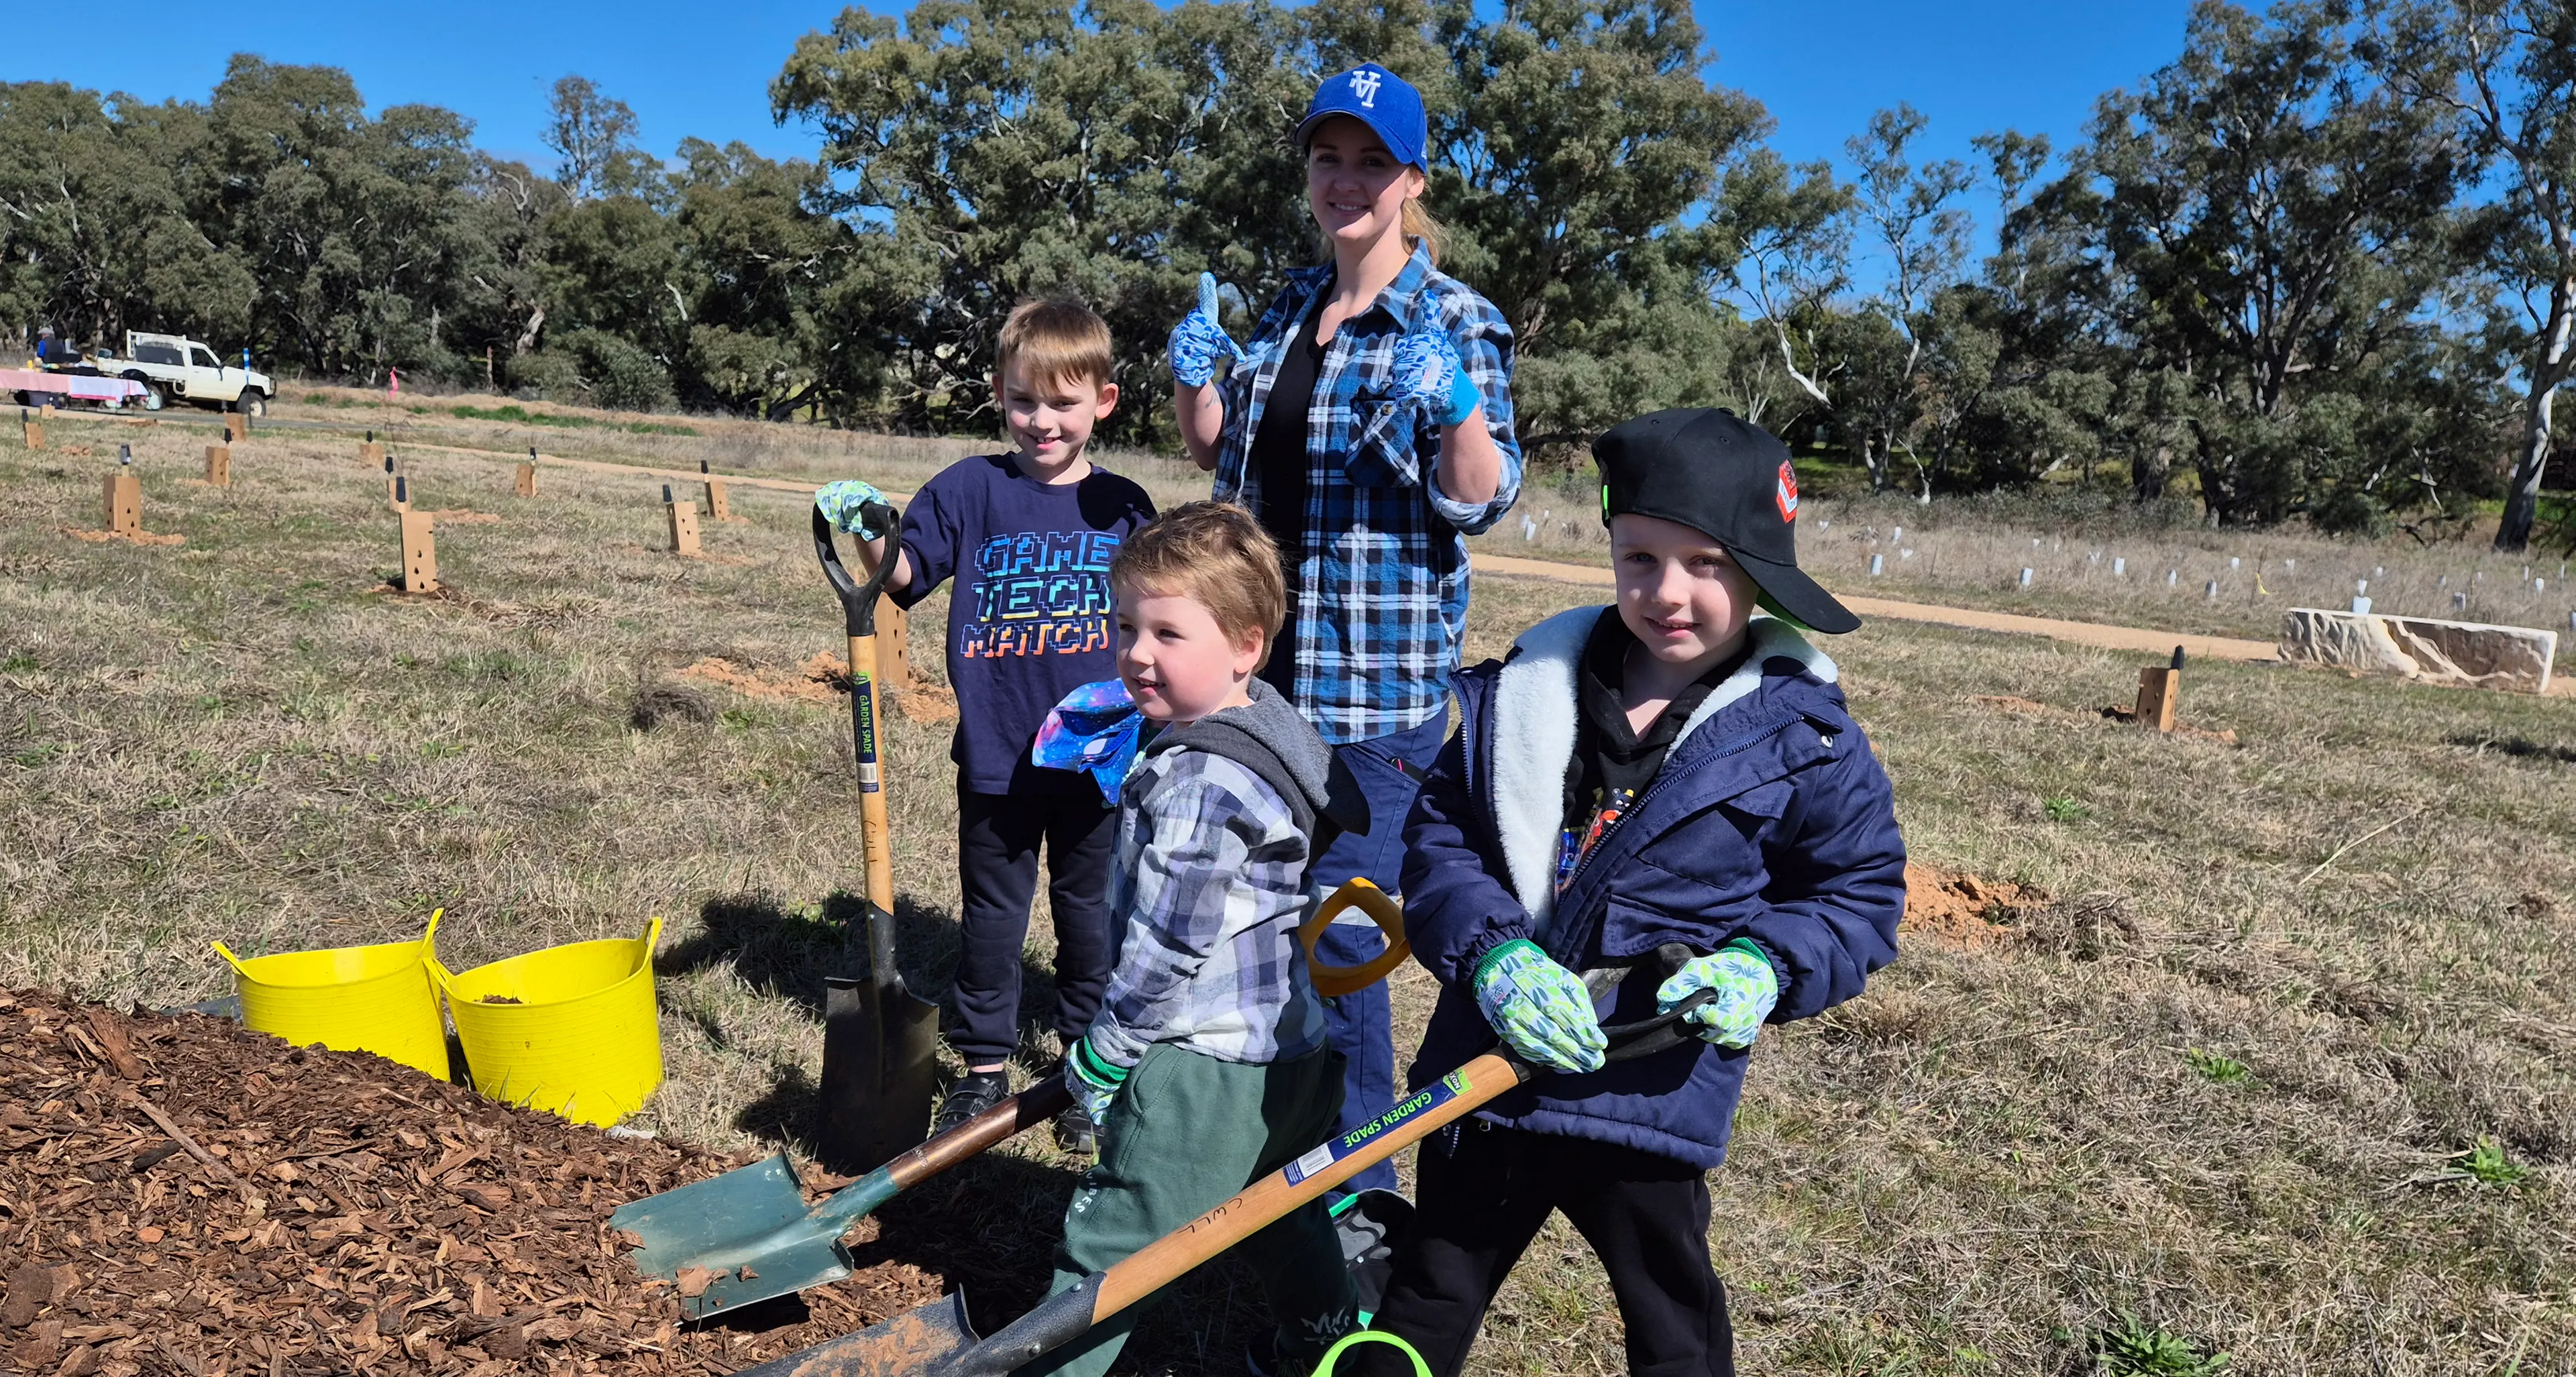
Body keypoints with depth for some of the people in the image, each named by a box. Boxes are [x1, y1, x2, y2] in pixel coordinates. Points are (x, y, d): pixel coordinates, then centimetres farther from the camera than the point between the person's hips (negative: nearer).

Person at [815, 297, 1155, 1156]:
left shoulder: (1123, 507, 2)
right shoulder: (971, 490, -3)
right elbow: (907, 576, -9)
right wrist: (872, 534, -28)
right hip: (996, 755, -1)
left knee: (1090, 913, 14)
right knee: (992, 914, 12)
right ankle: (984, 1065, 28)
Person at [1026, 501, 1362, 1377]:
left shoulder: (1200, 781, -25)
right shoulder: (1255, 729, 6)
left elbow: (1168, 947, -23)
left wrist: (1102, 1053, -11)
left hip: (1207, 1069, -10)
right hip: (1292, 1047, 11)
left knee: (1109, 1245, 1)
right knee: (1277, 1211, 30)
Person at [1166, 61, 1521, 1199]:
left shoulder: (1455, 321, -6)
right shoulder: (1288, 310, 12)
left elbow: (1484, 499, -12)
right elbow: (1219, 451, 20)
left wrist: (1456, 402, -29)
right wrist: (1196, 376, 2)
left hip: (1380, 679, -7)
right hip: (1266, 659, 7)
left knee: (1338, 930, -4)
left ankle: (1354, 1182, 14)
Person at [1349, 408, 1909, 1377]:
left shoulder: (1805, 740, -9)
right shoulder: (1521, 690, -4)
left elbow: (1859, 895, -1)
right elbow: (1438, 832, -2)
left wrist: (1765, 968, -20)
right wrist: (1490, 953, -19)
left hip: (1652, 1103, -2)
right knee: (1429, 1296, 23)